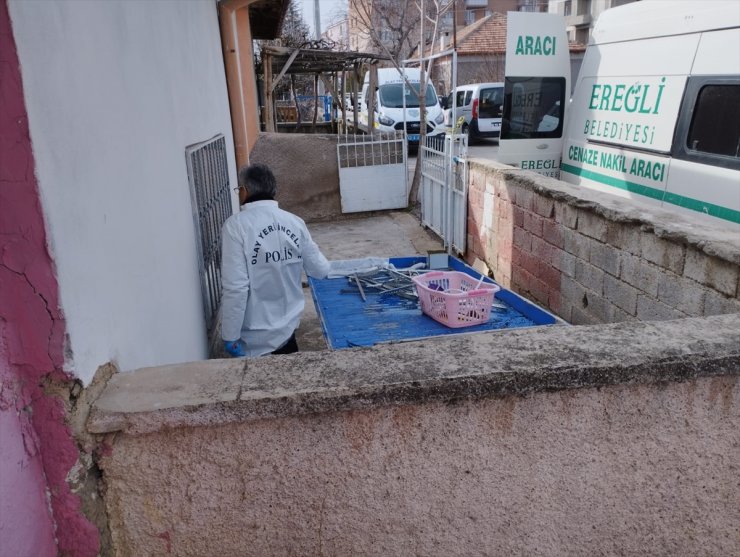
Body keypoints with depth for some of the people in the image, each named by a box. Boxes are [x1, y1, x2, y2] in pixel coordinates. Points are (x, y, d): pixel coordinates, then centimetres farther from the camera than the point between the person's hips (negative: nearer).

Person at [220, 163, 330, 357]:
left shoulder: (236, 225, -19)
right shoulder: (295, 222, -5)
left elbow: (235, 287, -23)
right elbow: (321, 270, 3)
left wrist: (230, 336, -14)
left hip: (256, 336, -4)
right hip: (288, 325, 4)